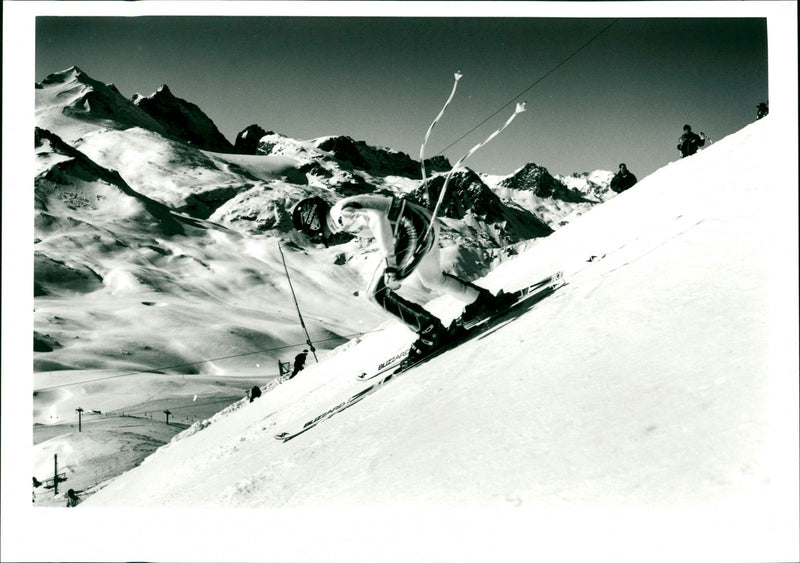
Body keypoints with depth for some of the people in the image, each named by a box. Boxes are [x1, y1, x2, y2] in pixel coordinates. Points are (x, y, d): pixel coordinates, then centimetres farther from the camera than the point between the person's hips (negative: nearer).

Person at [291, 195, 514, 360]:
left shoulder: (341, 213, -14)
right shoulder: (345, 208, 15)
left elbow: (377, 218, -27)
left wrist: (390, 263, -28)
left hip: (414, 232, -10)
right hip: (426, 225, 10)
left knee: (378, 293, -6)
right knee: (434, 280, 32)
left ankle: (432, 331, -1)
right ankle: (483, 300, 45)